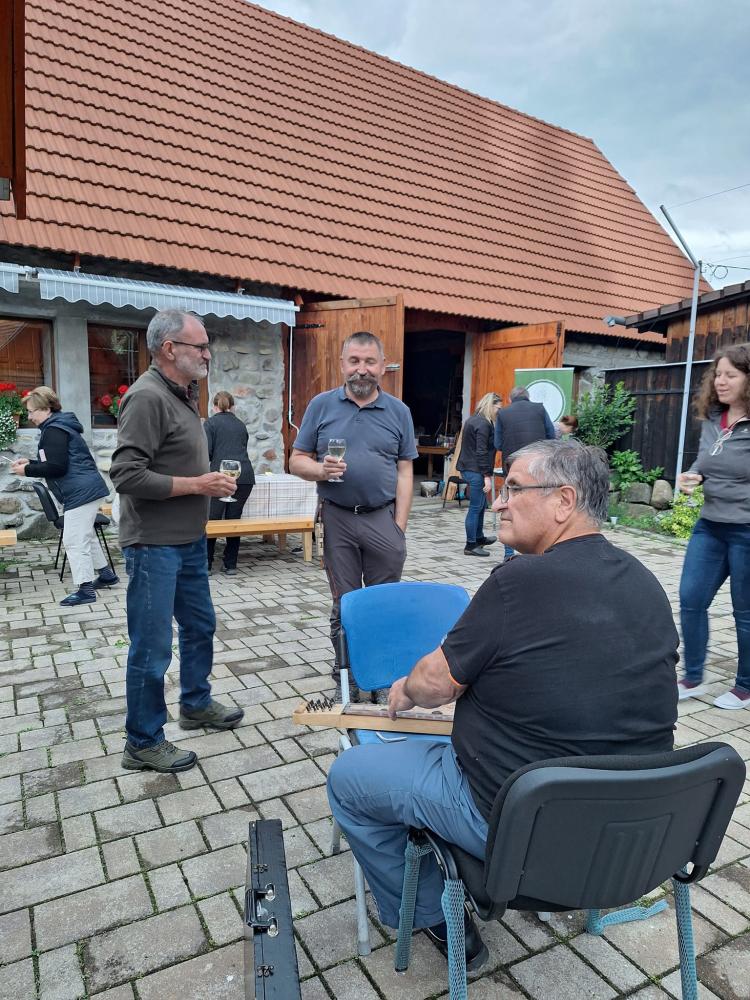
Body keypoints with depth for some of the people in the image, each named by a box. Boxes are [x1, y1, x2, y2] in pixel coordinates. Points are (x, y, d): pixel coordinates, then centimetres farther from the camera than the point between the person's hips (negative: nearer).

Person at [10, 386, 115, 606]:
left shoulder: (53, 431, -14)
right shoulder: (59, 426, 19)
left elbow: (56, 467, -21)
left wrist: (27, 470, -10)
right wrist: (30, 463, 15)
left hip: (81, 493, -11)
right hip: (87, 490, 11)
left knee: (74, 541, -7)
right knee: (85, 536, 22)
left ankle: (85, 589, -3)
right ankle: (105, 574, 33)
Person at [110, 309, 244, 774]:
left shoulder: (183, 394, 11)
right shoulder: (148, 397, -18)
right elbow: (127, 475, -24)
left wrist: (210, 480, 5)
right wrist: (197, 485, -19)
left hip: (190, 539, 10)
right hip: (154, 544, -9)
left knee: (200, 625, 21)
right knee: (152, 647, 3)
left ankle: (196, 704, 41)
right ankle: (143, 743, 20)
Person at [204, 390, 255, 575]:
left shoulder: (210, 423, 4)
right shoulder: (240, 425, 19)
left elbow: (206, 452, -4)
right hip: (245, 476, 4)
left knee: (212, 519, 5)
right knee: (234, 519, 8)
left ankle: (206, 564, 10)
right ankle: (231, 565, 12)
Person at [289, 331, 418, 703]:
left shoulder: (398, 412, 6)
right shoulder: (321, 406, 4)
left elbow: (404, 472, 3)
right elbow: (297, 461, 5)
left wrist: (399, 527, -5)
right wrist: (321, 470, -18)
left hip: (383, 518, 0)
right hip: (338, 519, 0)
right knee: (344, 605, 11)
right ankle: (345, 681, 25)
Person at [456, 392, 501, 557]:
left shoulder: (474, 419, 15)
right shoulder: (483, 424, -15)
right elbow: (481, 452, -21)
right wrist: (487, 476, -21)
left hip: (468, 467, 10)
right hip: (476, 470, -10)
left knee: (481, 504, 20)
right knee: (476, 507, -4)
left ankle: (479, 538, 33)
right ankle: (471, 546, 2)